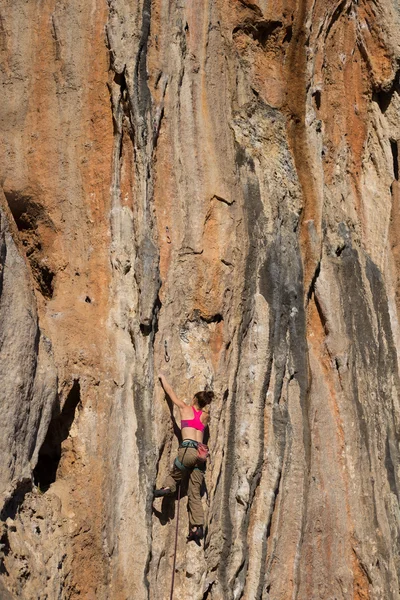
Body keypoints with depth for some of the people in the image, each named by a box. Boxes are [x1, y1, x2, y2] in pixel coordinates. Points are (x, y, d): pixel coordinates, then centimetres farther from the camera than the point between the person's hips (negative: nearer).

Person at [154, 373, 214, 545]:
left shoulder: (185, 408, 13)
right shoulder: (206, 417, 22)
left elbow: (170, 392, 23)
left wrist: (163, 378, 36)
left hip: (188, 449, -4)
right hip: (201, 452, 4)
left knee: (175, 474, 23)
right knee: (194, 493, 5)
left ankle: (167, 487, -8)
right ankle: (197, 527, -4)